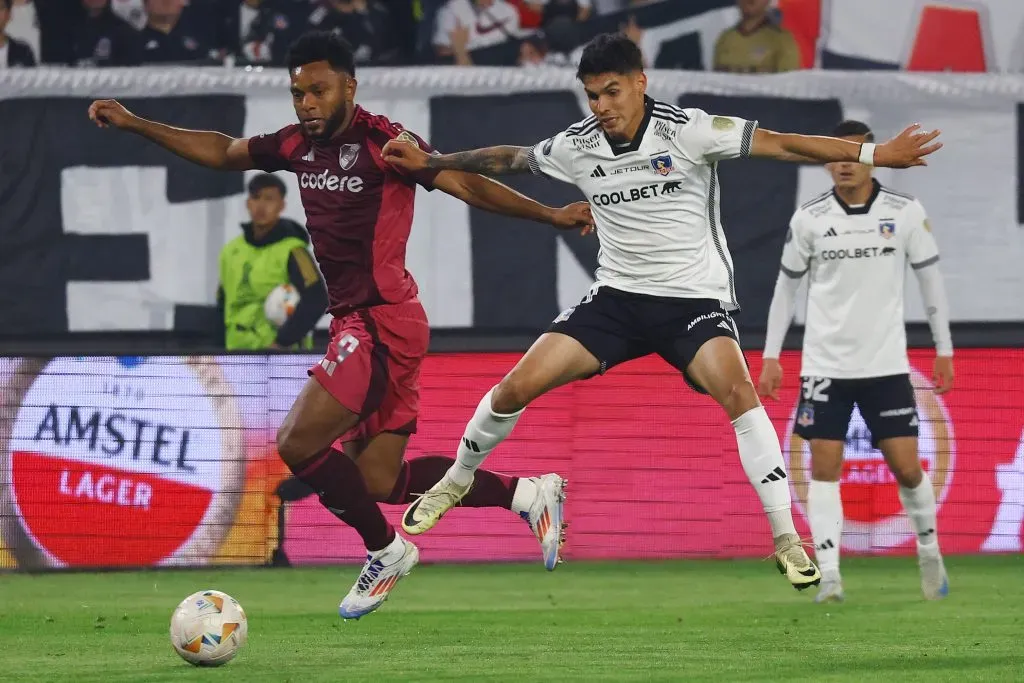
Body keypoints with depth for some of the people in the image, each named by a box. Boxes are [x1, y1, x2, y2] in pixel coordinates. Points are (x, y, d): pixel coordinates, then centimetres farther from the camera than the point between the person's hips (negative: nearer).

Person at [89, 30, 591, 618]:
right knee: (376, 481, 8)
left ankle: (386, 552, 5)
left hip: (382, 322, -9)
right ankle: (525, 494, 16)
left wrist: (550, 214, -24)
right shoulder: (297, 145, 10)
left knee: (298, 444, -13)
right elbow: (221, 152, 24)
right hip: (356, 323, 9)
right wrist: (133, 123, 23)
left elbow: (466, 184, -15)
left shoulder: (382, 142, -12)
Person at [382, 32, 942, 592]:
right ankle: (455, 482, 22)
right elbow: (508, 159, 16)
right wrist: (429, 163, 17)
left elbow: (780, 144, -21)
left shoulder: (686, 131, -16)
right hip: (618, 296, 4)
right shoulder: (576, 147, -2)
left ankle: (786, 539, -25)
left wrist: (876, 154, -26)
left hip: (694, 298, -4)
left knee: (736, 391, -31)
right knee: (517, 387, -6)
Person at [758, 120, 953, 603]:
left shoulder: (905, 212, -2)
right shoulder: (809, 218, -1)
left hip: (886, 363, 0)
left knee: (906, 467, -1)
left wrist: (944, 350, 7)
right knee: (824, 467, -6)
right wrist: (771, 356, 6)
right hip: (825, 364, 0)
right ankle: (829, 575, -5)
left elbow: (930, 278, 7)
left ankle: (929, 553, 23)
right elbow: (786, 285, 9)